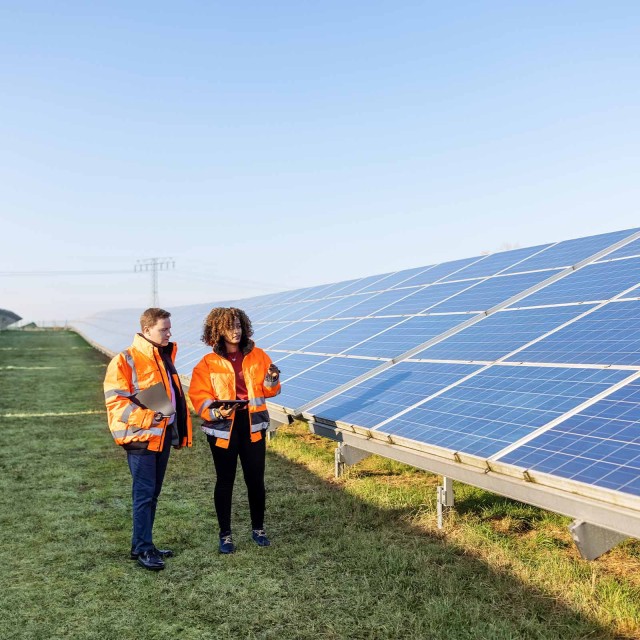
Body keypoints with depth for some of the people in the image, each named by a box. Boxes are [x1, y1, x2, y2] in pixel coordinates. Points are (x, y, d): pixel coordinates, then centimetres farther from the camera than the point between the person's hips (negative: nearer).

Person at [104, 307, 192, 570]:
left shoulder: (165, 356, 13)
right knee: (144, 494, -3)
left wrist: (180, 430, 16)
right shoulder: (125, 361, -12)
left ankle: (143, 544, 24)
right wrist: (146, 415, -26)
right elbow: (115, 401, -15)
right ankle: (142, 549, 6)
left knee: (152, 493, 14)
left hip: (164, 435, 8)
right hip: (141, 437, -8)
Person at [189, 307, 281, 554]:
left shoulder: (257, 356, 3)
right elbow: (198, 395, -6)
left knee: (256, 479, 9)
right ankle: (225, 535, 22)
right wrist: (215, 411, -23)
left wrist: (271, 380, -15)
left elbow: (268, 391, 7)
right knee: (225, 481, 8)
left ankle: (258, 529, 28)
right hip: (223, 427, -2)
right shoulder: (208, 363, -3)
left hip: (252, 425, 2)